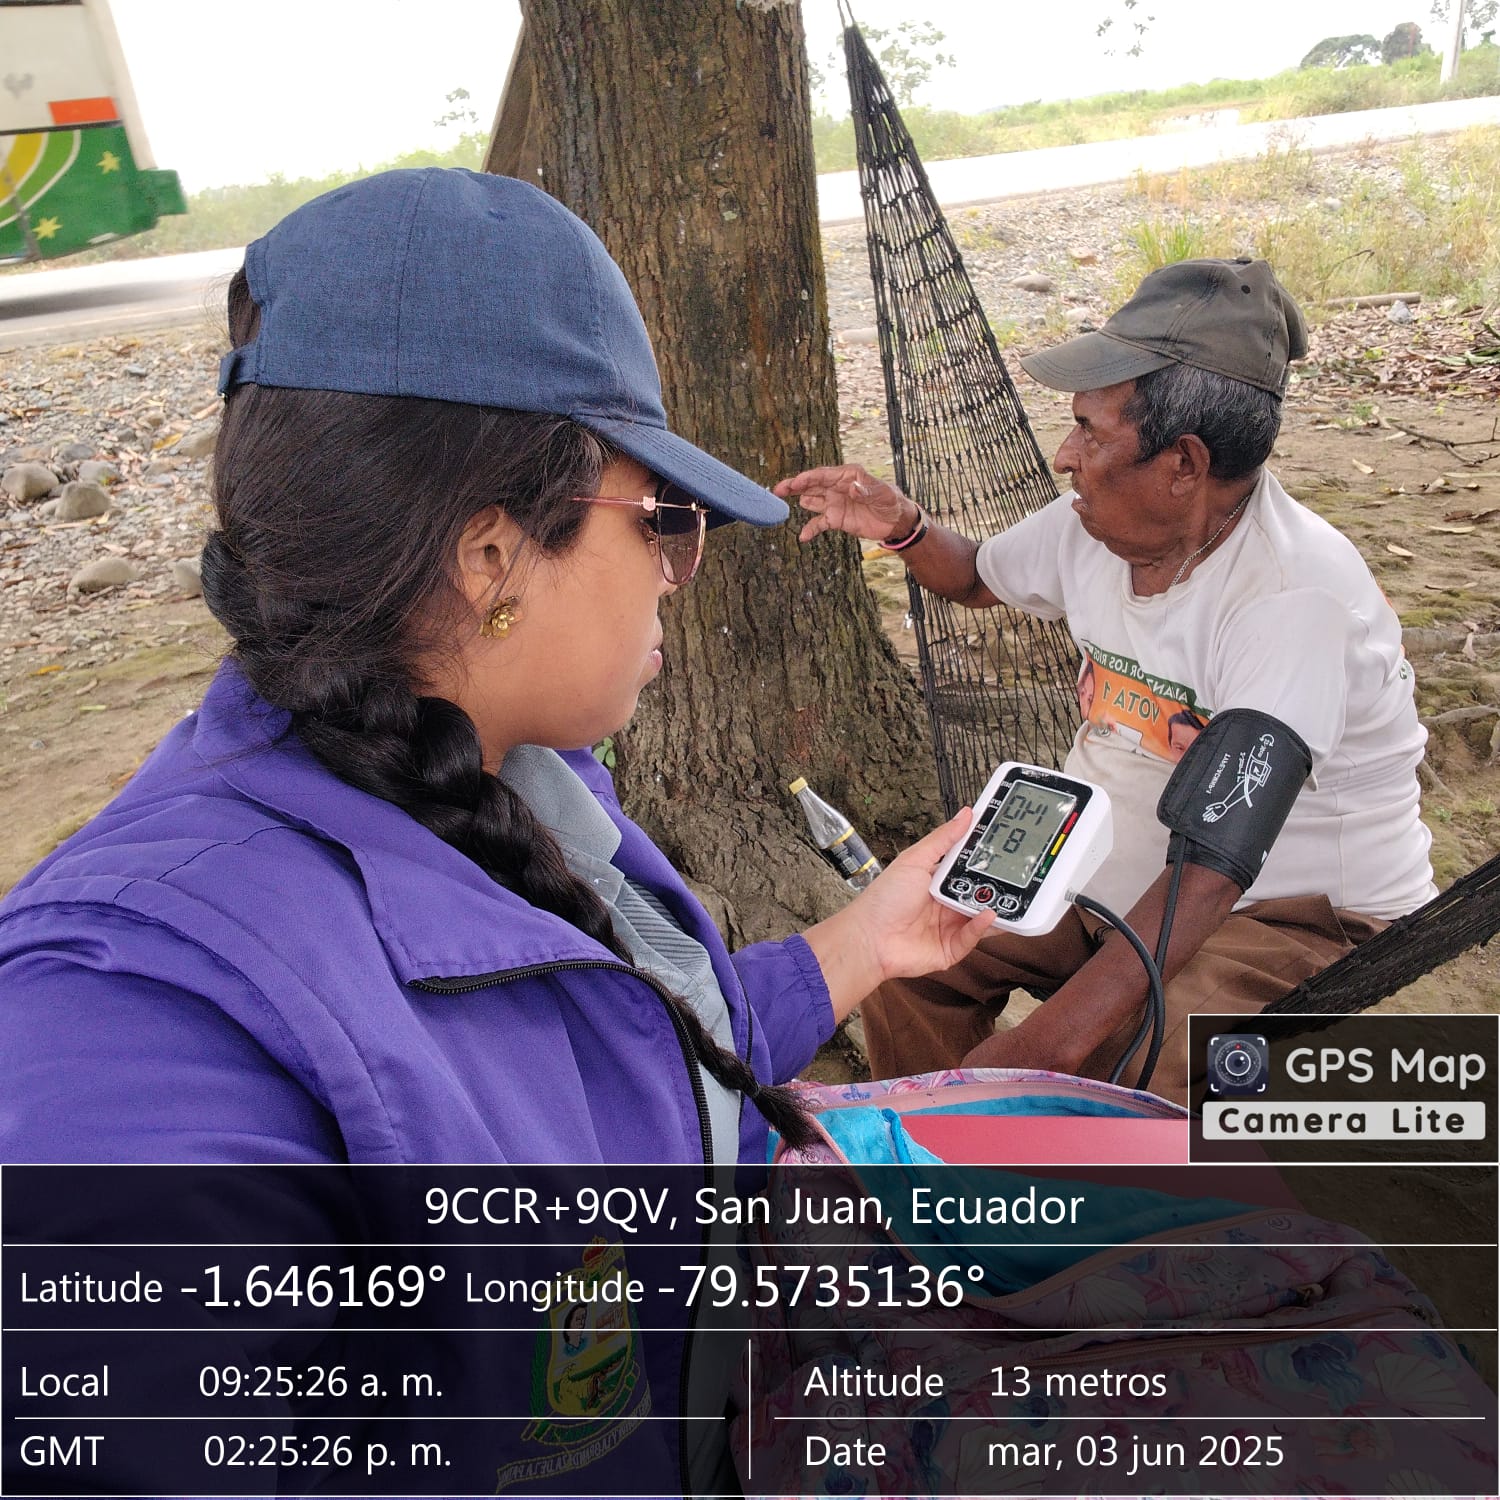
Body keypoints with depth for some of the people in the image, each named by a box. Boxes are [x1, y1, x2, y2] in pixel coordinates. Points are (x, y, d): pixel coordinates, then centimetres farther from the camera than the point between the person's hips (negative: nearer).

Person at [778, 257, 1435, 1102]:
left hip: (1299, 909, -7)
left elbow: (1213, 865, -33)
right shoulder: (1094, 526, -4)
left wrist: (1049, 1040, -38)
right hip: (1111, 872, 8)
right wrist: (903, 529, -4)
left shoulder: (1297, 595, -28)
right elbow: (979, 579, 18)